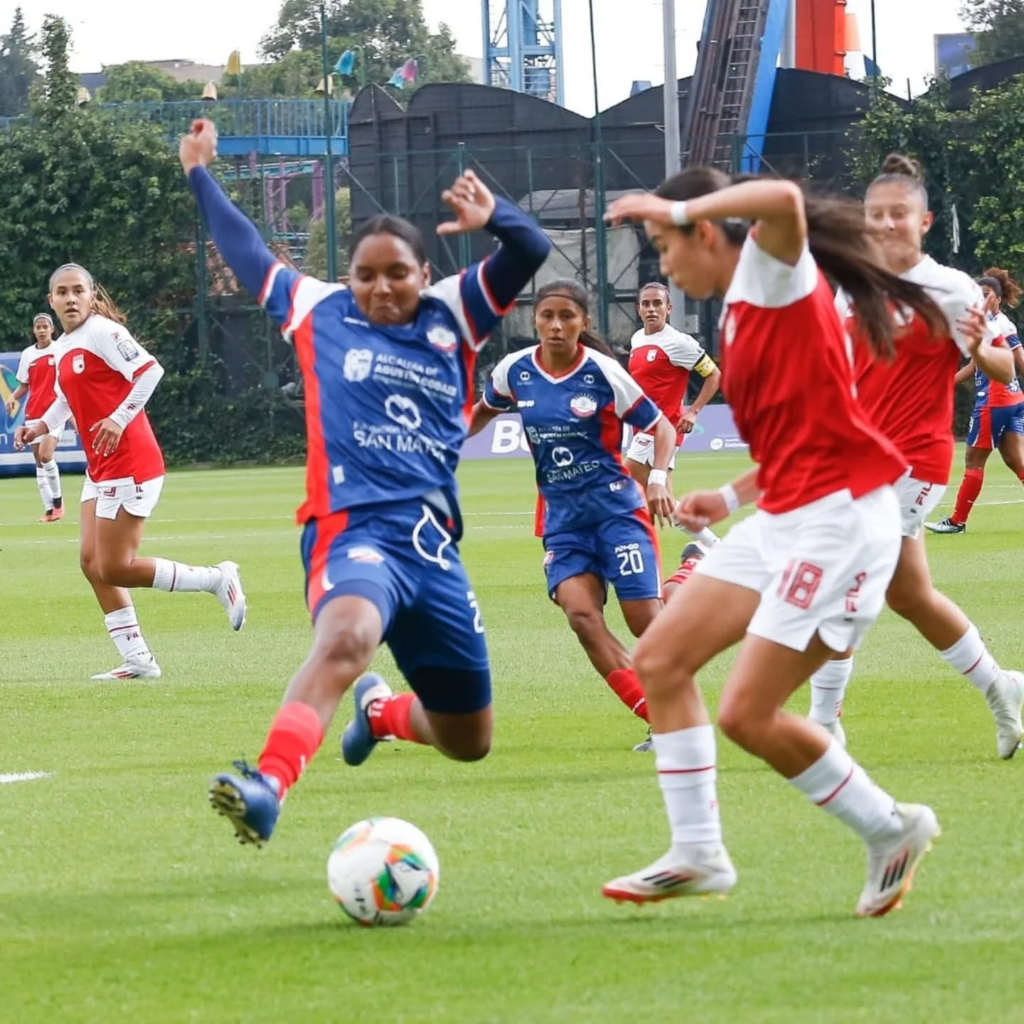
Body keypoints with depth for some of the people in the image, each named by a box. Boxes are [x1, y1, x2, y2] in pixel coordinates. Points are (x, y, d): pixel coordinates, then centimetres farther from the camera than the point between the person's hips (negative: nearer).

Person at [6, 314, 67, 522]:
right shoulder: (27, 355, 8)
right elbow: (24, 385, 15)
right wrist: (13, 397, -5)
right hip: (33, 413, 5)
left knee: (45, 455, -20)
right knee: (39, 461, 5)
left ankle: (58, 499, -2)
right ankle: (49, 509, 9)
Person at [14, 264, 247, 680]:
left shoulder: (103, 331, -13)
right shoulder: (62, 349, 14)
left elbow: (151, 370, -22)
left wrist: (119, 419, -26)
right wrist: (42, 425, 13)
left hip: (129, 464, -9)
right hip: (100, 469, 9)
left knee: (115, 568, -9)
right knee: (92, 562, 4)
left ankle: (216, 579, 4)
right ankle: (137, 660, 8)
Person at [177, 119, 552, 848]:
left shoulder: (453, 316, 12)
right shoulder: (317, 312, 9)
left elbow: (532, 252, 2)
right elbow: (245, 251, 22)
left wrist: (492, 218, -19)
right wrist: (200, 175, 30)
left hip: (434, 542, 4)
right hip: (353, 531, -4)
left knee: (470, 741, 16)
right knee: (346, 636, -41)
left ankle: (381, 711, 50)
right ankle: (267, 787, -59)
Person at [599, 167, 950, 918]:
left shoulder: (773, 271, -8)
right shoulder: (742, 312, 18)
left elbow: (783, 200, -32)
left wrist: (675, 210, -21)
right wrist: (734, 497, 17)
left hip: (836, 518, -10)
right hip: (784, 519, 10)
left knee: (748, 713, -10)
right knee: (660, 659, 5)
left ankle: (890, 831, 8)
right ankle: (698, 854, 11)